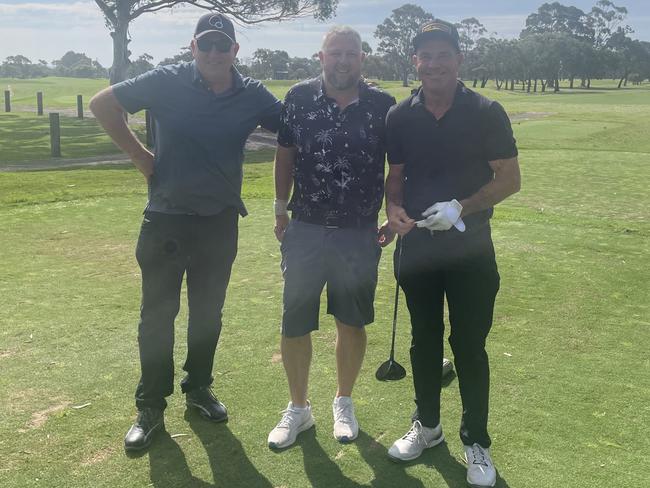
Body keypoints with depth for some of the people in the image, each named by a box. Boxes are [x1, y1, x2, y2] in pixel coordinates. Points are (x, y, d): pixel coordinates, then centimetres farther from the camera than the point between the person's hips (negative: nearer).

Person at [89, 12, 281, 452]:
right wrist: (141, 156, -5)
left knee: (208, 312, 15)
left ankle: (198, 388, 35)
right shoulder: (168, 82, -9)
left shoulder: (252, 95, -4)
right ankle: (151, 408, 20)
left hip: (220, 222, 2)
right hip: (166, 218, -2)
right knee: (157, 313, 6)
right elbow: (103, 104, -2)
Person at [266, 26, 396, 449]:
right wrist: (281, 208, 5)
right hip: (305, 231, 1)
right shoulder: (299, 98, -1)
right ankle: (298, 408, 26)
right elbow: (285, 156, 8)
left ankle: (344, 402, 34)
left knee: (352, 323, 12)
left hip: (360, 235, 0)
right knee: (294, 324, 6)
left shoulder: (383, 106, -4)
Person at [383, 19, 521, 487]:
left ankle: (476, 442, 20)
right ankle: (427, 425, 33)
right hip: (417, 245, 3)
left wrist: (461, 207, -20)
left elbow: (510, 178, -6)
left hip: (469, 248, -3)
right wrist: (394, 209, -11)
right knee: (424, 340, 15)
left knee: (469, 346, 3)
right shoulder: (400, 116, 2)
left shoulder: (486, 112, -7)